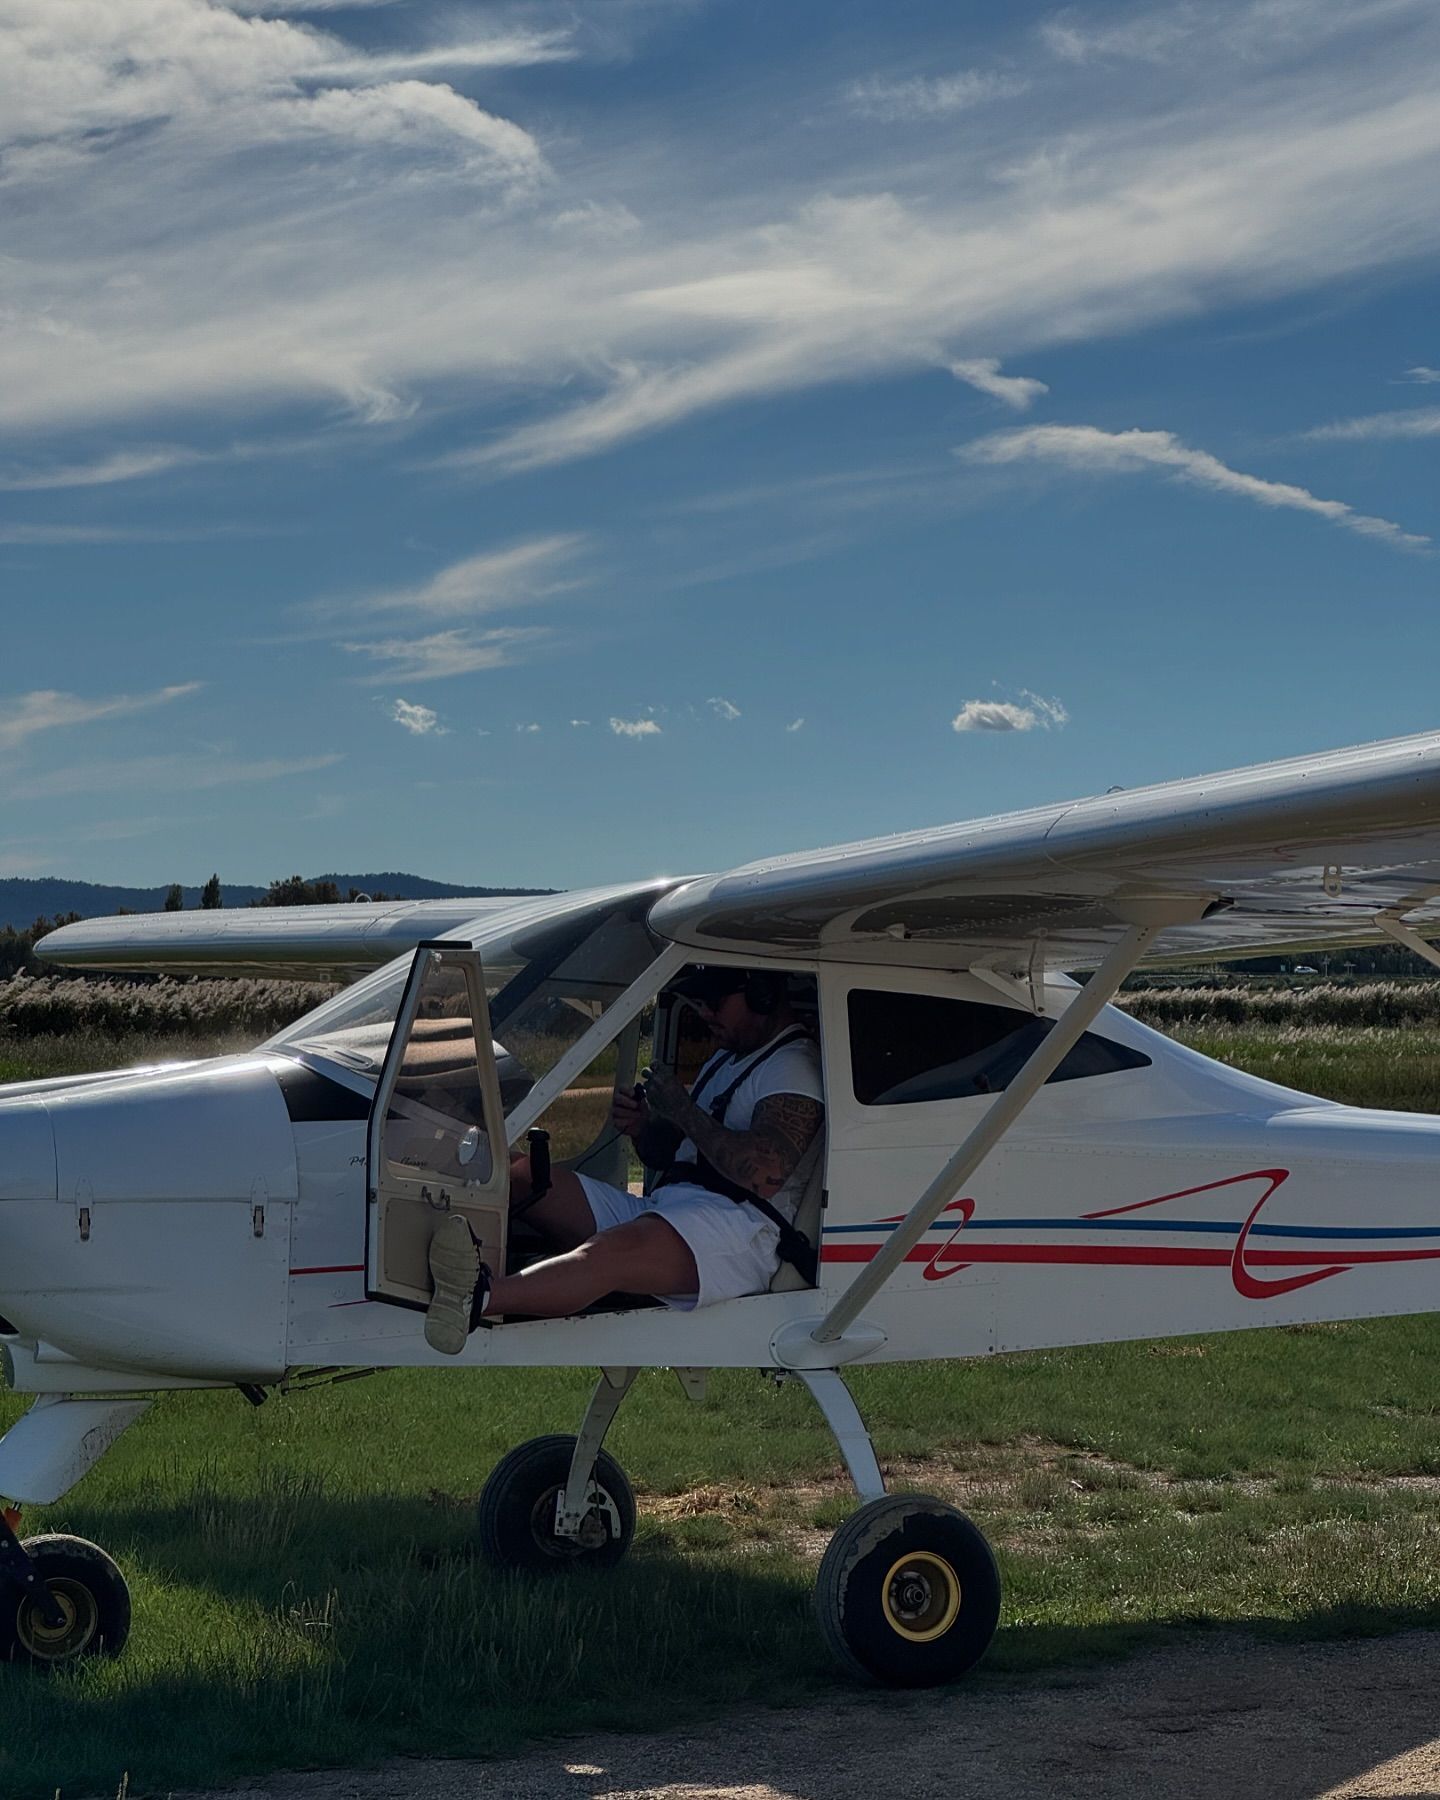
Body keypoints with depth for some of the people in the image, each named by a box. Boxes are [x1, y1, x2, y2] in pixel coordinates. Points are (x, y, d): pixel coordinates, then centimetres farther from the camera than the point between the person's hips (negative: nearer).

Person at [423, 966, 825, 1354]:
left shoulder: (794, 1066, -2)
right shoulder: (726, 1062, 30)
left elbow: (764, 1176, -18)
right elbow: (661, 1157, 32)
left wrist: (684, 1111, -8)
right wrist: (640, 1127, 7)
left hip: (734, 1226, -10)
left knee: (611, 1251, -40)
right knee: (517, 1173, -7)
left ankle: (479, 1296, -64)